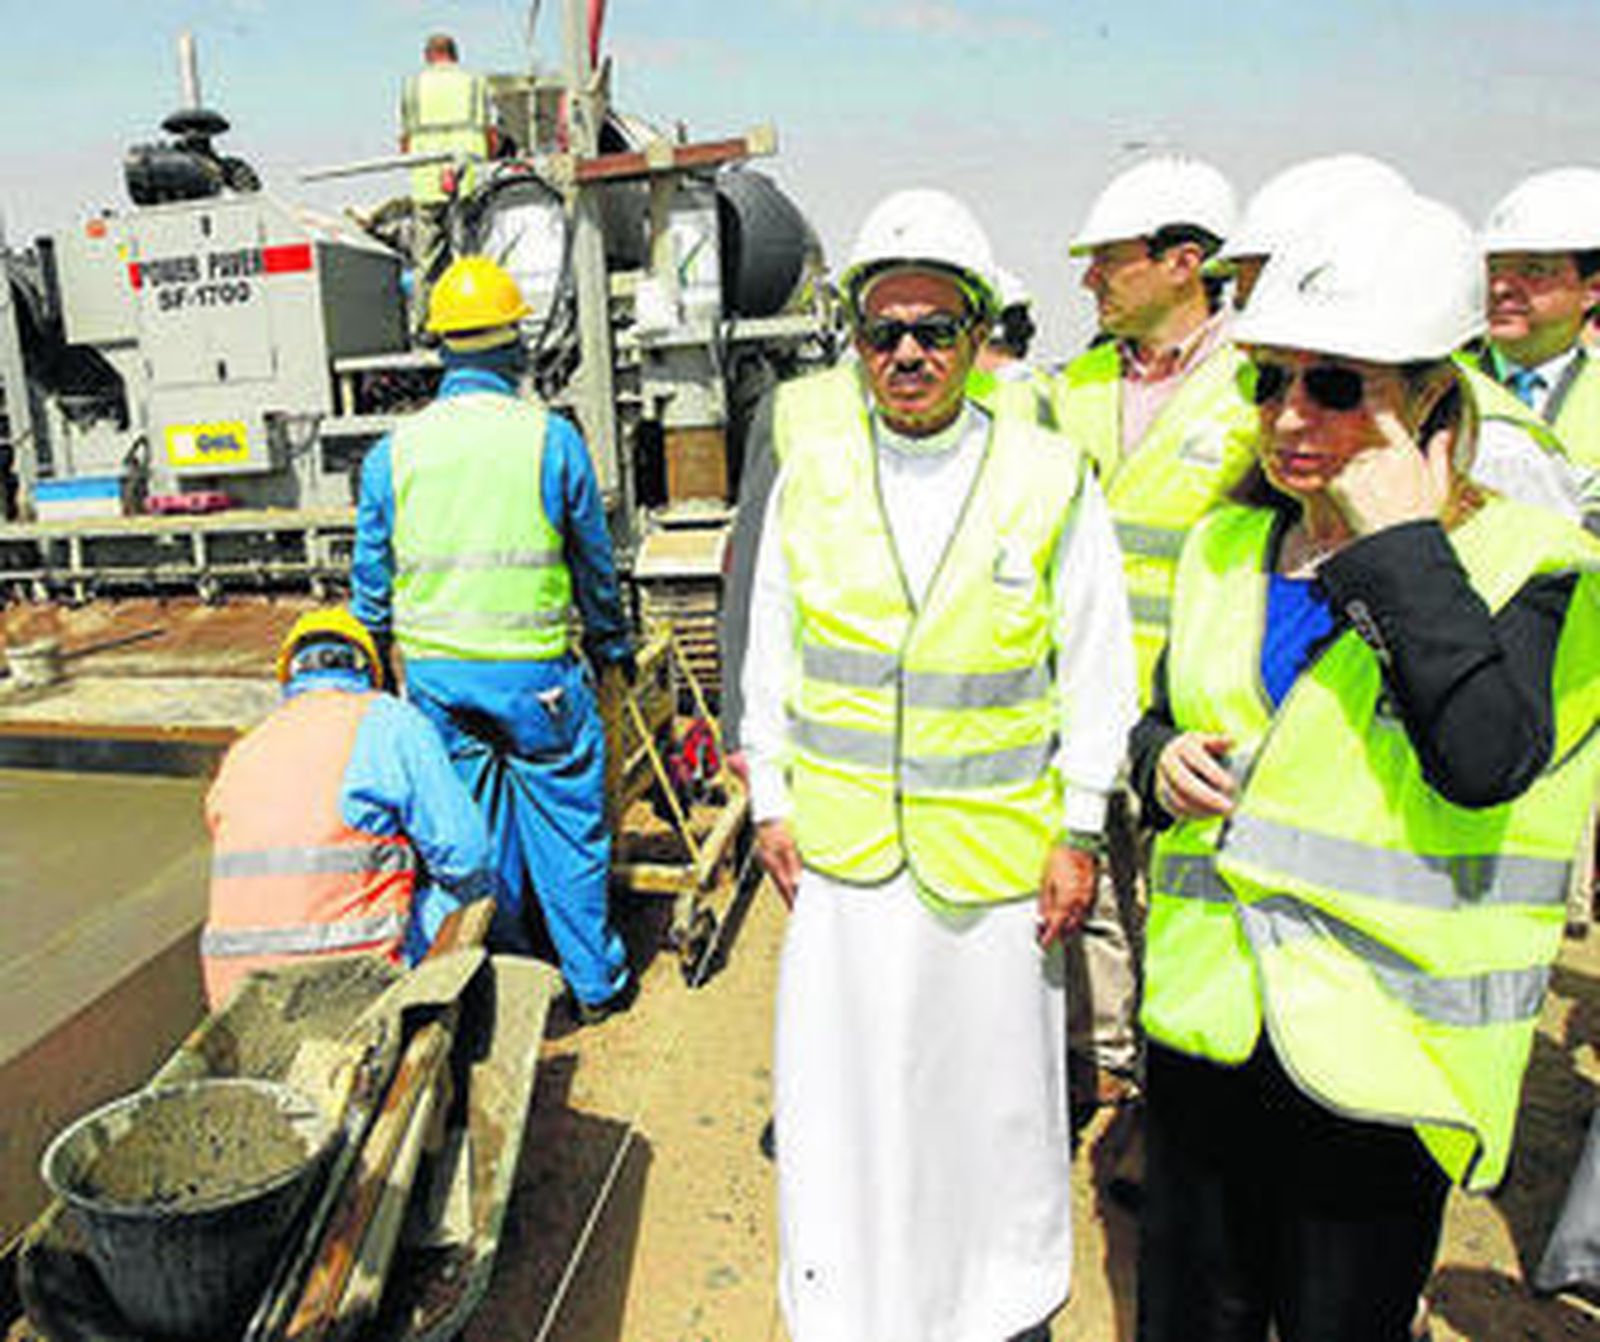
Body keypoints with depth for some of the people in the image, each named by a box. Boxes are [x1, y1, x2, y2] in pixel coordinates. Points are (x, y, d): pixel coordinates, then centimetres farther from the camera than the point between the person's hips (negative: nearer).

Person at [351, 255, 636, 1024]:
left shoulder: (393, 452, 1)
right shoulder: (551, 439, -6)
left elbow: (372, 578, 8)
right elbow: (595, 563, 3)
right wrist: (613, 646, 17)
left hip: (436, 673, 3)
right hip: (534, 668, -3)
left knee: (473, 830, 15)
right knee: (567, 825, 8)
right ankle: (595, 982, 20)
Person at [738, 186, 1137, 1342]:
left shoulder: (1050, 479, -7)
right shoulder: (812, 469, -1)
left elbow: (1097, 668, -1)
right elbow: (770, 649, 6)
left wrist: (1079, 831, -2)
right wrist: (771, 800, 5)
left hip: (998, 844, -1)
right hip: (841, 840, 2)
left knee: (999, 1080, 16)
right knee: (845, 1080, 13)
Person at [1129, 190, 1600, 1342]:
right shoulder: (1228, 547, 5)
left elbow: (1486, 761, -27)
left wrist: (1402, 546, -22)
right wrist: (1162, 761, -6)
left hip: (1379, 1054, -4)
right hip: (1207, 1023, 5)